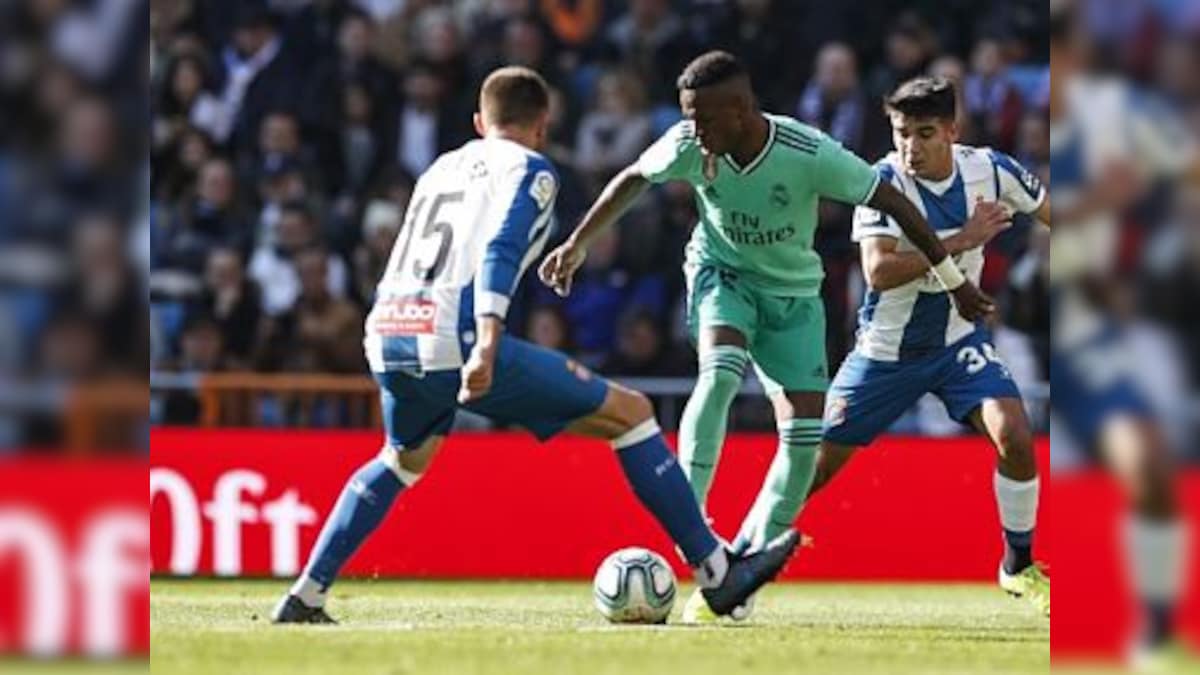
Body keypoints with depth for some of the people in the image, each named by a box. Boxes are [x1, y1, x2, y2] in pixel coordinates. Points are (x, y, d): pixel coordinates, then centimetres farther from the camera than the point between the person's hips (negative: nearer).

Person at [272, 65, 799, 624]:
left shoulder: (442, 168, 27)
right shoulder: (529, 170, 6)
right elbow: (500, 253, -13)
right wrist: (486, 345, -25)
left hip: (384, 338, 7)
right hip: (454, 341, -7)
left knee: (404, 460, 37)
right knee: (630, 413, 3)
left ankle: (305, 596, 28)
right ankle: (717, 573, 2)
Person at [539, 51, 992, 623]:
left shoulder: (811, 156, -29)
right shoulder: (688, 146, -22)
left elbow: (895, 204, -18)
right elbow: (633, 180, 0)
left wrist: (954, 282, -12)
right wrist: (577, 246, 6)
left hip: (793, 291, 0)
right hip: (722, 272, 0)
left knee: (805, 434, -10)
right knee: (721, 368, -32)